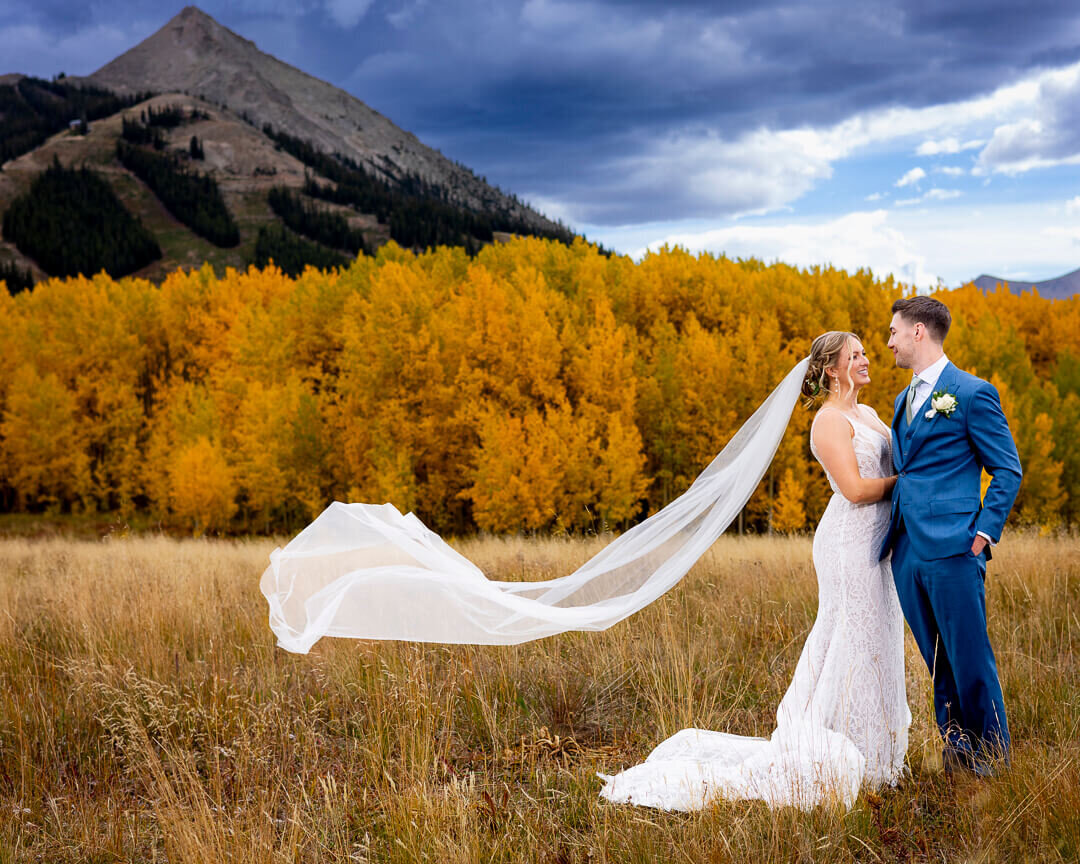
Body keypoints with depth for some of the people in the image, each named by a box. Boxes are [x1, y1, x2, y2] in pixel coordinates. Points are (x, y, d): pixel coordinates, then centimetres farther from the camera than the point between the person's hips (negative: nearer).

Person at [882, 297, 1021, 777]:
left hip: (952, 549, -7)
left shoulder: (972, 393, -4)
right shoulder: (904, 400, 20)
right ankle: (957, 751, 21)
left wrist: (983, 535, -11)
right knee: (939, 663, 12)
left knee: (970, 660, -3)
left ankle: (992, 759, 10)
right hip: (908, 552, 7)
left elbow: (1008, 471, -4)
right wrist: (892, 535, 15)